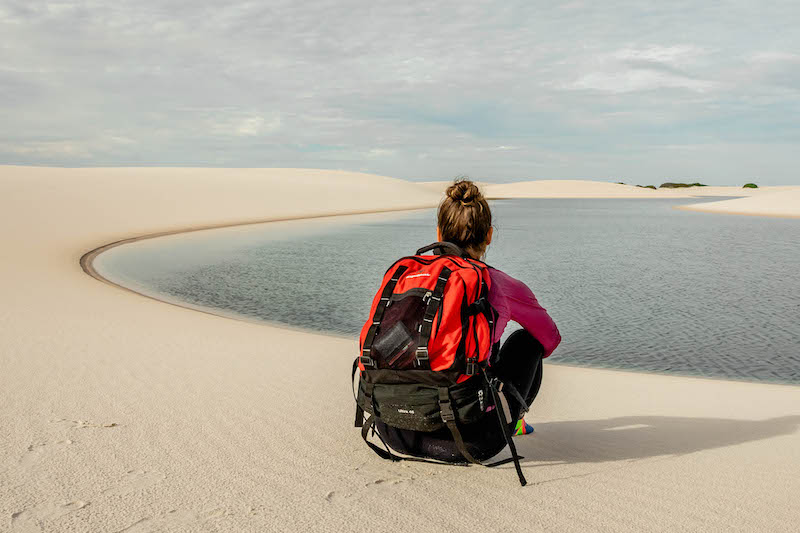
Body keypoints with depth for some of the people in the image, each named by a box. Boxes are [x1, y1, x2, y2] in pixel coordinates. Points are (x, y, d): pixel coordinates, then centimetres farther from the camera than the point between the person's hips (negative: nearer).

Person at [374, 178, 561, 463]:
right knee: (525, 339, 20)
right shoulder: (504, 287, 0)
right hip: (472, 441, -3)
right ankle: (512, 420, 41)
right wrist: (523, 365, 43)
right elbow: (550, 338, 20)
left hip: (397, 434, 3)